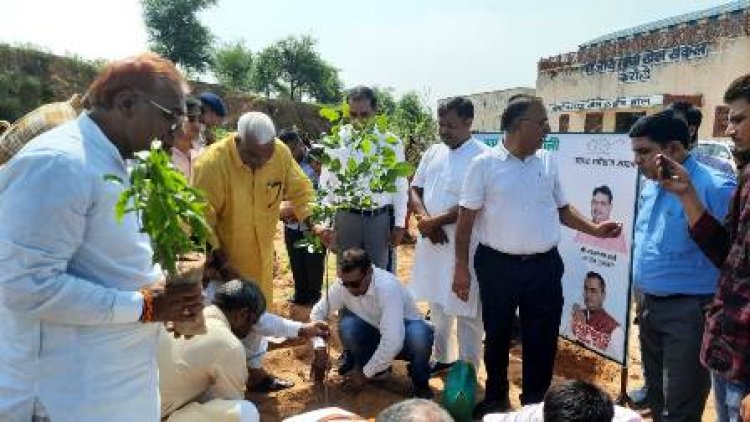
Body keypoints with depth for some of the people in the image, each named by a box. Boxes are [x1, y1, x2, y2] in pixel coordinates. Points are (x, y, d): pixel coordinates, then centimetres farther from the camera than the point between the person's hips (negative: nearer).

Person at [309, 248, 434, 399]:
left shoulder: (387, 287, -35)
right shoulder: (341, 286, -18)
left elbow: (393, 341, -39)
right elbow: (318, 312, -3)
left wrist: (366, 373, -28)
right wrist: (320, 348, -19)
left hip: (402, 337, -4)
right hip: (374, 333, 4)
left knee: (419, 335, -38)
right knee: (348, 325, -26)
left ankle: (420, 383, -6)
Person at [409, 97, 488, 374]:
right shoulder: (433, 153, 8)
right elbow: (415, 189, 10)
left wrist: (435, 221, -14)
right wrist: (424, 218, -9)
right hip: (431, 241, 7)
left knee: (466, 312, 5)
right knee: (437, 305, 19)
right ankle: (441, 358, 36)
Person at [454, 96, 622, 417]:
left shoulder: (547, 162, 6)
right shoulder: (485, 164, -7)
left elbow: (561, 208, 14)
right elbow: (466, 218, -6)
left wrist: (595, 229, -1)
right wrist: (461, 266, -8)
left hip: (544, 266, 3)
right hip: (497, 266, -3)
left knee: (542, 339, 10)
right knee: (497, 336, 14)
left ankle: (535, 403, 29)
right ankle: (496, 398, 35)